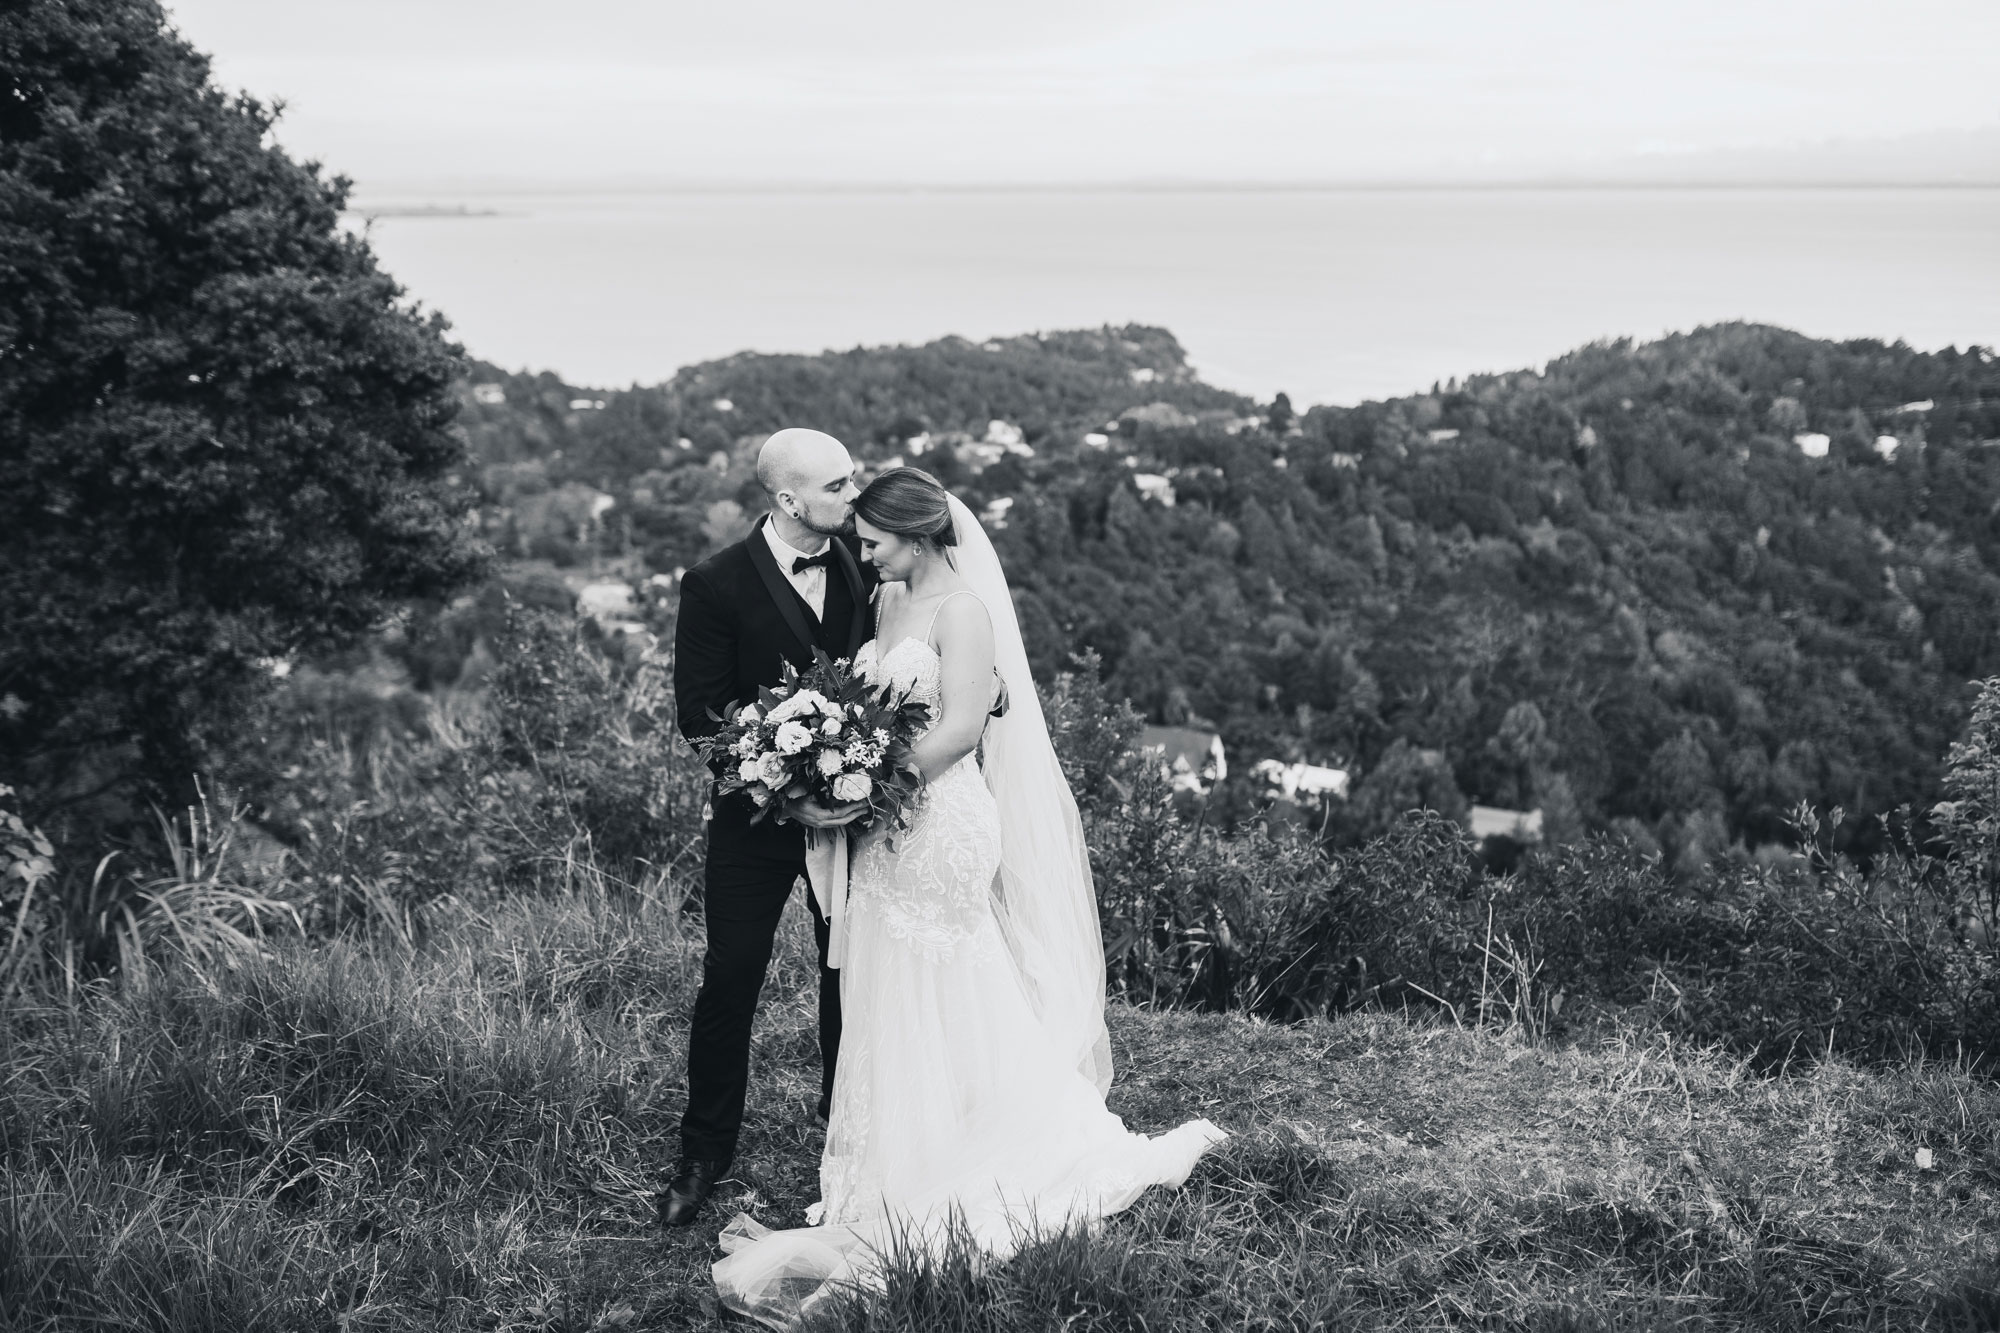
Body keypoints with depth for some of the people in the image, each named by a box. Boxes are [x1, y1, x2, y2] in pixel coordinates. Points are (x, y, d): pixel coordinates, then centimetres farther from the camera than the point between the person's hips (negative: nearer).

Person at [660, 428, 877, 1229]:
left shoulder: (863, 563, -1)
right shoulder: (716, 585, -13)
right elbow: (698, 713, -15)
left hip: (854, 801, 4)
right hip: (757, 816, -4)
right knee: (730, 981, 0)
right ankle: (704, 1154, 15)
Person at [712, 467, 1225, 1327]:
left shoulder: (962, 608, -13)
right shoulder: (887, 601, 12)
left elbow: (962, 727, -19)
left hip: (940, 822, -8)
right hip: (891, 824, 8)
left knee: (939, 1003, 1)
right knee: (892, 1004, 12)